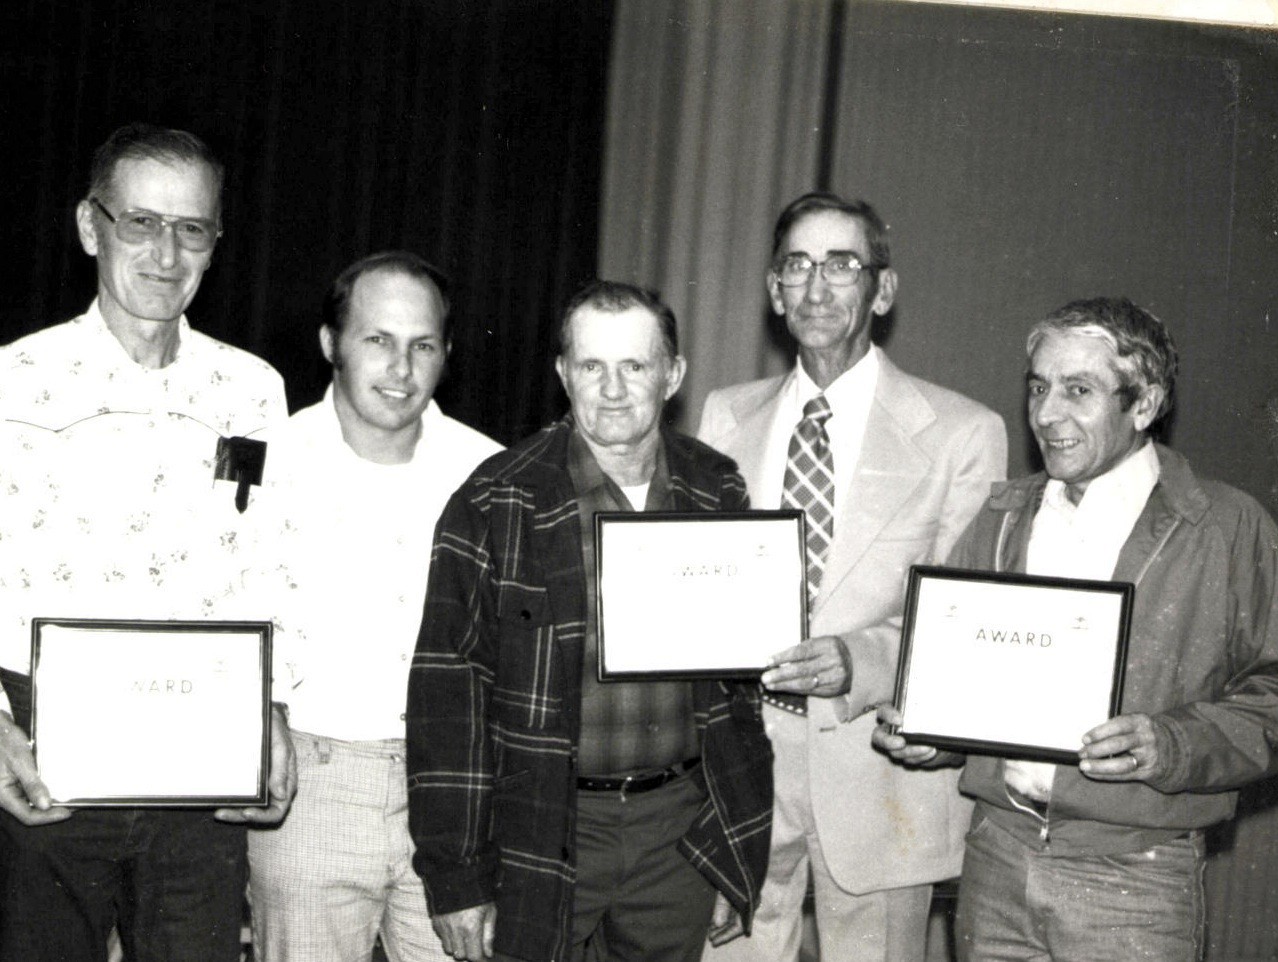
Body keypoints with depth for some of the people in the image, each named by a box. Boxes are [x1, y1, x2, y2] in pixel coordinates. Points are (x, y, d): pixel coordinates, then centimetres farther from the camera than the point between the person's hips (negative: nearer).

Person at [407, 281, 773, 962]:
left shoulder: (719, 492, 3)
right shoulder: (496, 504, -9)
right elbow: (446, 688, -9)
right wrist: (455, 879, -11)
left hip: (683, 829, 3)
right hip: (543, 830, -3)